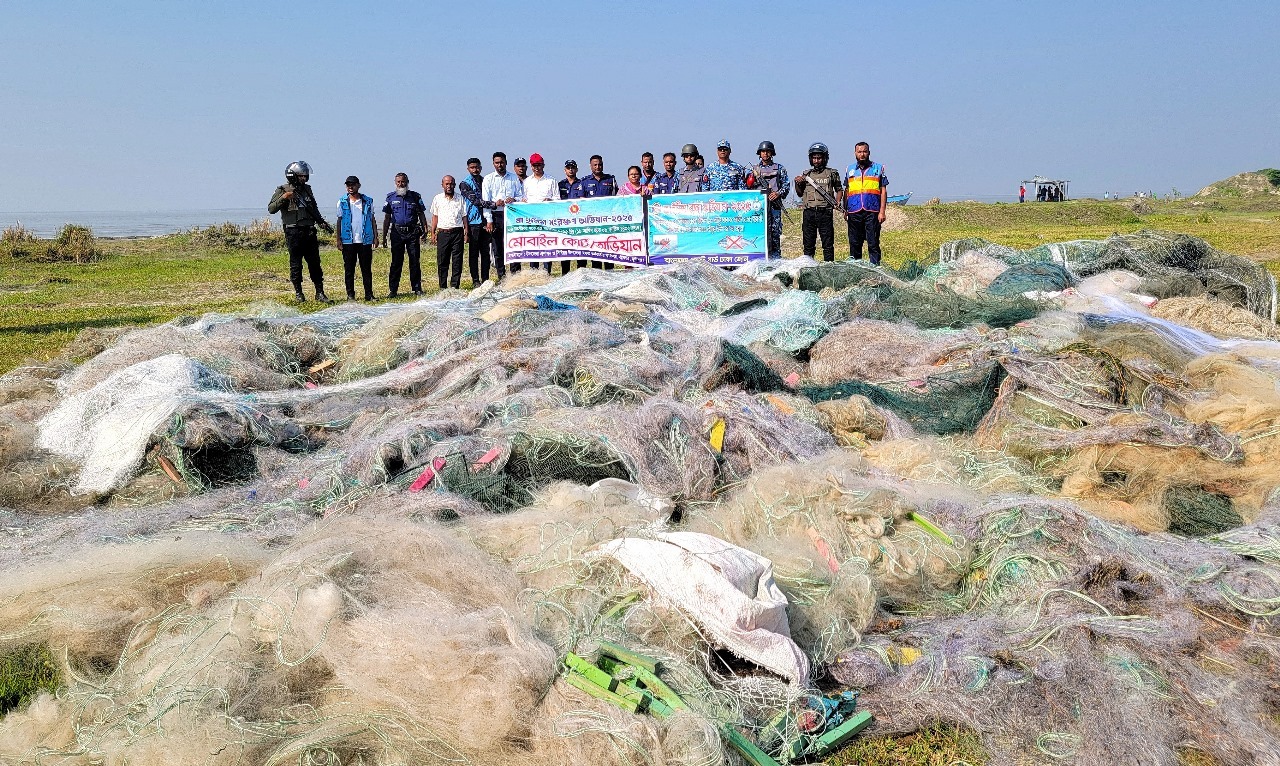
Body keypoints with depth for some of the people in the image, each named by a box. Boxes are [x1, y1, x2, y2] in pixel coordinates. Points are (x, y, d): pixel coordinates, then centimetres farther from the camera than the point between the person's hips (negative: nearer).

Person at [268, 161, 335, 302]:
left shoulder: (307, 190, 15)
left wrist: (322, 223, 22)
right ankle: (298, 293, 8)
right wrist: (283, 198, -22)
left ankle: (320, 292, 8)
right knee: (296, 264, 1)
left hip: (309, 232, 5)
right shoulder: (283, 190, -2)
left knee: (315, 263, 4)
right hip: (294, 232, -5)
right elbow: (271, 209, -10)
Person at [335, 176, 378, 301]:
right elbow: (339, 221, 7)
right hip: (348, 241, 0)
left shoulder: (368, 201, 7)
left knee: (367, 268, 2)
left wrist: (375, 237, 5)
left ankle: (369, 294, 6)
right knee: (349, 269, 4)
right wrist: (338, 239, 0)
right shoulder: (342, 202, 6)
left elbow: (373, 220, 11)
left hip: (365, 240, 0)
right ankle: (350, 294, 10)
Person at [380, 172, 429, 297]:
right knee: (396, 262, 1)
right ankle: (393, 290, 5)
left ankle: (417, 288, 8)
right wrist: (384, 236, 9)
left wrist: (425, 229, -4)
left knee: (415, 261, 1)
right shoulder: (391, 198, 9)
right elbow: (387, 218, 12)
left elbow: (421, 214, 10)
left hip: (413, 232, 0)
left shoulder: (415, 196, 7)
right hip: (397, 233, 0)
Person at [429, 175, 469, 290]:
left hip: (457, 232, 0)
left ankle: (454, 286, 3)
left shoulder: (460, 198, 8)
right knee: (442, 261, 1)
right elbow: (435, 216, 14)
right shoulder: (437, 199, 10)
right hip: (443, 233, 0)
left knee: (457, 261, -2)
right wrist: (433, 232, 7)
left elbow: (464, 216, 9)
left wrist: (466, 232, 3)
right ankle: (442, 287, 7)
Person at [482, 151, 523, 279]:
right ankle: (502, 276, 7)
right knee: (498, 248, 2)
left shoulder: (514, 178, 11)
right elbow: (485, 201, 1)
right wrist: (489, 220, -7)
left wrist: (514, 199, -11)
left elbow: (521, 196, 13)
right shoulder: (488, 179, 6)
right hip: (496, 216, 0)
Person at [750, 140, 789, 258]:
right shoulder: (754, 168, 14)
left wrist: (778, 193, -9)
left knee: (775, 231, -2)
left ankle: (775, 259, 2)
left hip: (775, 204, -1)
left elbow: (787, 185, 7)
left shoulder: (779, 168, 11)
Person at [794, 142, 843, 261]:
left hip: (825, 213, -2)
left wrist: (838, 201, -5)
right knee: (808, 244, 6)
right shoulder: (806, 174, 13)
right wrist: (797, 183, -1)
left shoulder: (832, 173, 7)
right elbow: (800, 194, 18)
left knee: (828, 244, 0)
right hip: (809, 213, 2)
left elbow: (839, 189, 13)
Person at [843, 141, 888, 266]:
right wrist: (845, 211, 12)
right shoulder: (850, 169, 16)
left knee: (873, 243, -4)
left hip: (872, 212, -2)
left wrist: (882, 211, -3)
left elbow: (883, 191, 6)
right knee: (854, 243, 5)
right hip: (854, 212, 2)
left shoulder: (878, 168, 9)